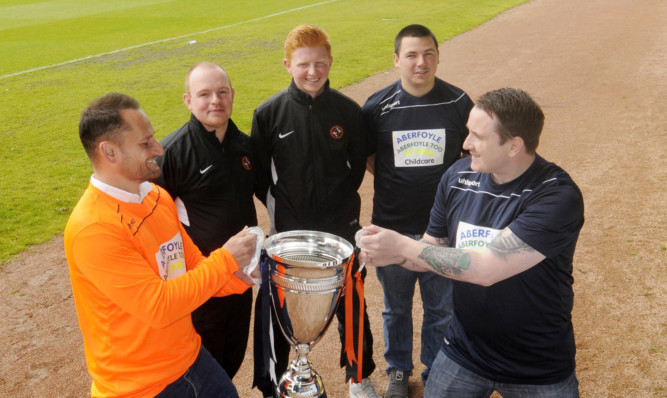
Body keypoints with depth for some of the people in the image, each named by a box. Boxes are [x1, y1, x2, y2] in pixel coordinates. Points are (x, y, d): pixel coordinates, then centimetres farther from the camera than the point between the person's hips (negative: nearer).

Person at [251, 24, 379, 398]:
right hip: (289, 230, 0)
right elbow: (258, 171, 2)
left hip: (341, 227, 1)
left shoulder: (349, 111, -5)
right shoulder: (269, 113, -6)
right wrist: (277, 207, -3)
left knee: (351, 304, 14)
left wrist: (340, 200, -1)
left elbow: (358, 165, 5)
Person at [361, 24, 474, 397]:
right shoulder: (377, 107, -8)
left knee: (442, 310, 14)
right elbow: (367, 159, 5)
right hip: (392, 226, 0)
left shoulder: (458, 102, -7)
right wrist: (398, 185, -3)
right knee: (396, 307, 18)